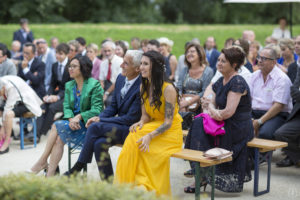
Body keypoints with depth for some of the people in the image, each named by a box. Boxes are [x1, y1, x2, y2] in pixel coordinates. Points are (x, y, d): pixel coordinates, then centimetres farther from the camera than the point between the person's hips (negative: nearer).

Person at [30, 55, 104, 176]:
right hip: (73, 123, 5)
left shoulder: (95, 85, -5)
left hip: (88, 125, -5)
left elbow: (96, 110, -11)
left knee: (57, 126, -25)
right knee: (59, 138, -25)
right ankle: (50, 174, -27)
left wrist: (79, 117, -22)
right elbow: (66, 106, 8)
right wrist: (71, 118, -14)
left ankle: (42, 161, -18)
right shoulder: (69, 85, 16)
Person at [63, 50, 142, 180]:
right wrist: (99, 117, -5)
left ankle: (77, 169, -9)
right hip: (120, 126, 7)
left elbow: (131, 118, -19)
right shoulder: (121, 78, 6)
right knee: (99, 143, -22)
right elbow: (113, 106, 15)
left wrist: (102, 120, -14)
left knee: (94, 127, -22)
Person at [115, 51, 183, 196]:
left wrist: (150, 136, -32)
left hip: (170, 132, -6)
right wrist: (140, 123, -15)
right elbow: (145, 114, 9)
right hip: (154, 126, 6)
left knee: (137, 142, -28)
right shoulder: (144, 86, 4)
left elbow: (168, 122, -19)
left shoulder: (168, 88, -18)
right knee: (134, 137, -25)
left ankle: (145, 188, -17)